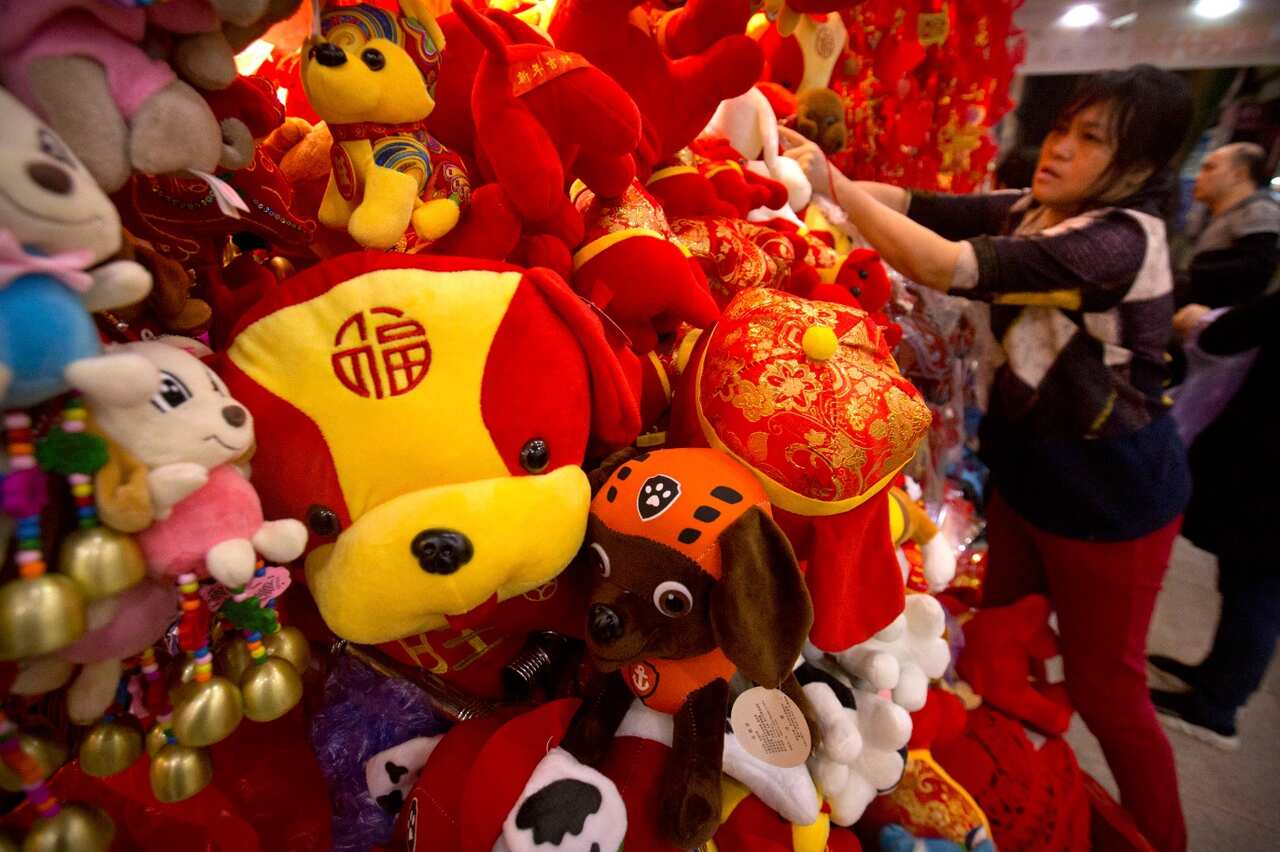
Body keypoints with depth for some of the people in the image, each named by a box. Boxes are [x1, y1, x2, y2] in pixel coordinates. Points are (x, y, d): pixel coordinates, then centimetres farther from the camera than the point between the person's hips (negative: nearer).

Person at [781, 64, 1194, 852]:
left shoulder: (1122, 239, -25)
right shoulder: (1033, 210, 0)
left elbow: (949, 268, -38)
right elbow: (920, 206, -10)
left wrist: (835, 186, -34)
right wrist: (823, 176, -23)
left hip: (1110, 490, -8)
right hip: (1030, 469, 8)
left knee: (1104, 688, 8)